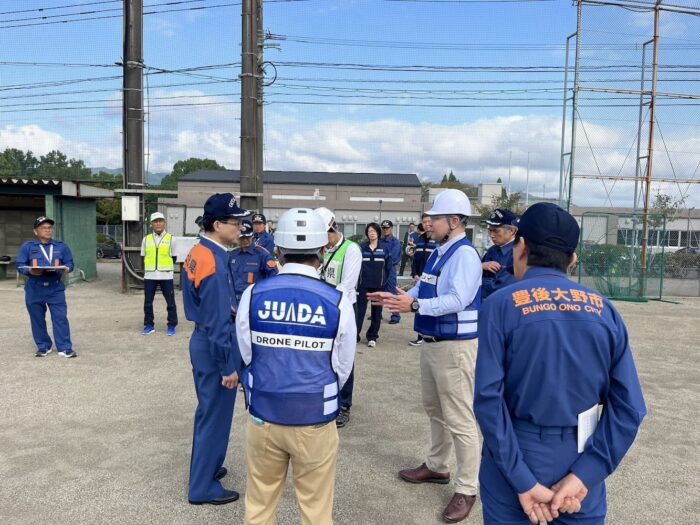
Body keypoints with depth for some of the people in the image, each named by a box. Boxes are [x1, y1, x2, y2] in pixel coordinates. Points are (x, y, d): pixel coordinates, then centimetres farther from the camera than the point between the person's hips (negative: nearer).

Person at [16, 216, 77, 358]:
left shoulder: (61, 246, 6)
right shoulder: (27, 247, 2)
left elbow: (70, 263, 6)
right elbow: (19, 265, 1)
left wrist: (66, 269, -17)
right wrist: (29, 270, -19)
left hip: (56, 289, 0)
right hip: (34, 291, 0)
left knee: (60, 318, -4)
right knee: (37, 320, 9)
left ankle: (65, 348, 1)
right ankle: (43, 347, 23)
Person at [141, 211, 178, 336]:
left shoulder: (171, 239, 1)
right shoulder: (146, 239, 7)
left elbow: (173, 257, 6)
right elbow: (143, 257, 13)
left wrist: (167, 268, 3)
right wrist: (147, 270, 7)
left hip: (166, 276, -2)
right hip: (149, 276, 2)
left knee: (170, 302, 3)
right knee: (148, 302, 8)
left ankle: (172, 325, 15)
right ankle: (149, 325, 21)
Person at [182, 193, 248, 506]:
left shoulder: (198, 252, 6)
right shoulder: (215, 261, -25)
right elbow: (218, 321, -24)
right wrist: (228, 366, -19)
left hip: (203, 340, 10)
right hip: (214, 346, -10)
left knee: (208, 411, 23)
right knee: (215, 415, 5)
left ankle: (205, 467, 41)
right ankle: (203, 487, 21)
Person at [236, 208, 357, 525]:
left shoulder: (252, 295, -11)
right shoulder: (338, 303, -15)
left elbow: (248, 356, 1)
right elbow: (342, 368, -3)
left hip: (263, 417, 2)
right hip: (315, 422, -2)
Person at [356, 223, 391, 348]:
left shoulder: (385, 247, -1)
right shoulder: (361, 247, 1)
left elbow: (389, 266, 1)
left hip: (379, 285, 0)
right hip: (363, 284, 0)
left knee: (377, 311, 9)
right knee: (359, 310, -1)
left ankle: (372, 337, 19)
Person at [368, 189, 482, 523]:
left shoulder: (465, 254, -18)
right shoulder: (439, 252, 11)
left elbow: (458, 299, -28)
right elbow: (423, 290, 14)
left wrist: (414, 305, -32)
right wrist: (394, 298, 2)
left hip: (455, 346, -10)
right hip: (431, 343, 10)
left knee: (459, 419, 0)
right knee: (434, 410, 22)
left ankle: (466, 490, 15)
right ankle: (437, 467, 41)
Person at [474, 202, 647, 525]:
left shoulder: (501, 304, -12)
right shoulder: (604, 309, -2)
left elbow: (488, 399, -18)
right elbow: (629, 408, -7)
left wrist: (523, 482, -13)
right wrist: (584, 475, -7)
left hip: (515, 464, -2)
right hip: (582, 462, 3)